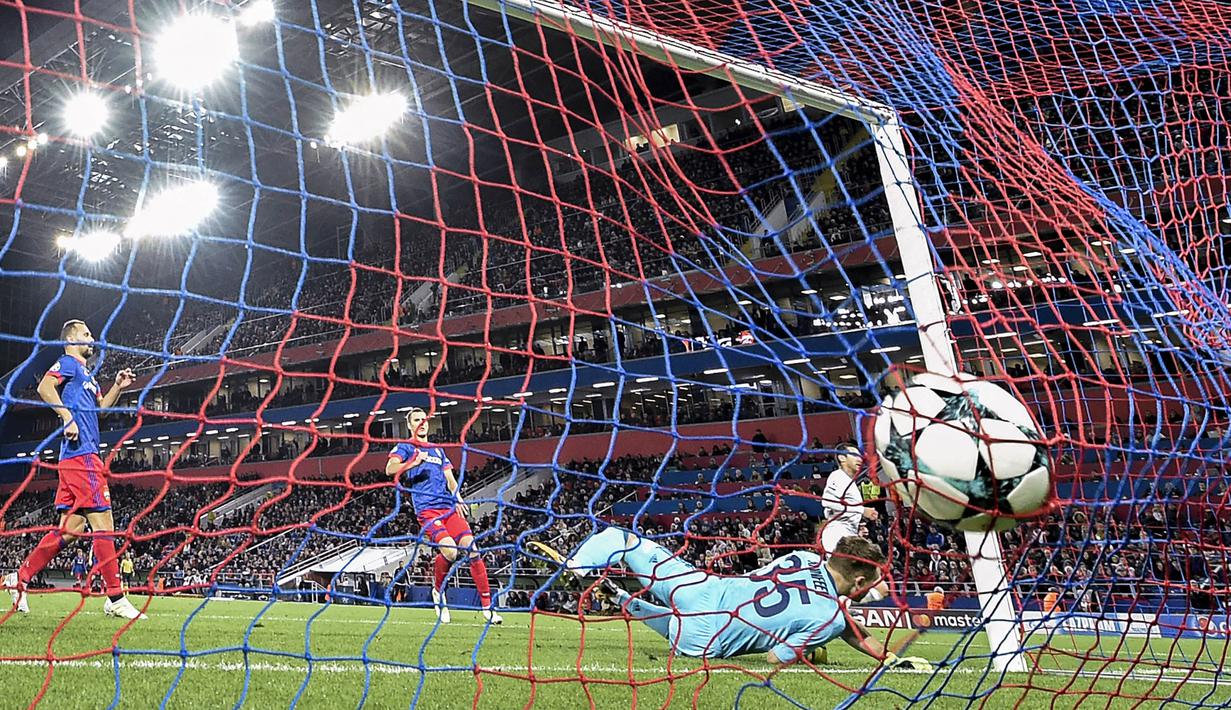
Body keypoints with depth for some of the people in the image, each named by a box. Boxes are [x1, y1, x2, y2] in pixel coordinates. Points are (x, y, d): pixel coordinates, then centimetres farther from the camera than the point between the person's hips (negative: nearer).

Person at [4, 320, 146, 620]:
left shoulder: (87, 374, 26)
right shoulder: (68, 363, -1)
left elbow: (101, 407, 33)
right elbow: (45, 387, -18)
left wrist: (118, 386, 20)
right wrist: (68, 416, -22)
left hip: (80, 456, 10)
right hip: (82, 453, -10)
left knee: (71, 527, 10)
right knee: (102, 523, -11)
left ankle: (20, 577, 15)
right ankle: (115, 599, -10)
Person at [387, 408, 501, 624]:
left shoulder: (438, 450, 26)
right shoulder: (405, 447, 9)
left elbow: (449, 479, 19)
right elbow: (390, 469, -8)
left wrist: (458, 498, 0)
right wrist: (413, 462, -25)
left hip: (449, 507, 5)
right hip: (427, 509, -5)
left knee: (471, 548, -10)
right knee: (449, 550, -25)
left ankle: (487, 605, -4)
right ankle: (438, 591, 4)